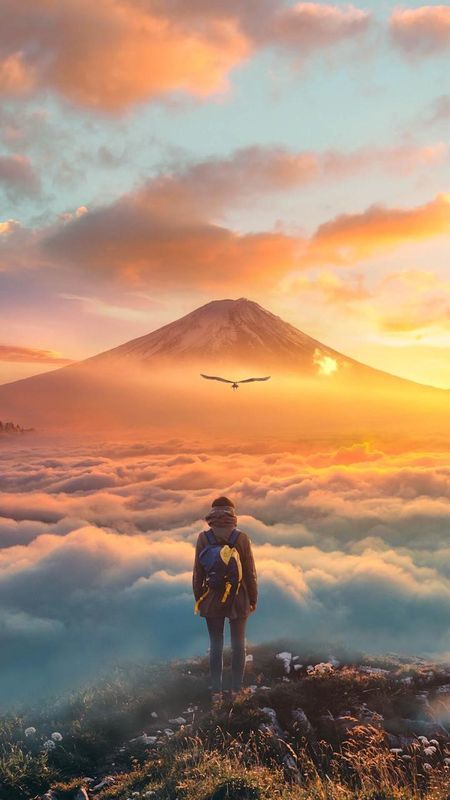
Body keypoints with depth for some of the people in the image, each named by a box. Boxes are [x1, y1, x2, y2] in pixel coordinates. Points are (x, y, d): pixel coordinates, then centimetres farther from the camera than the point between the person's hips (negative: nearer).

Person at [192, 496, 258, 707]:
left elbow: (198, 572, -3)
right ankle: (236, 691, 14)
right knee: (238, 645, 10)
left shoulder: (204, 538, -8)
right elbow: (250, 572, -5)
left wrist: (198, 598, 8)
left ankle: (216, 693, 10)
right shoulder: (241, 538, -9)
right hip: (238, 599, 0)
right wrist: (253, 599, 6)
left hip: (212, 600, 1)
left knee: (216, 645, 8)